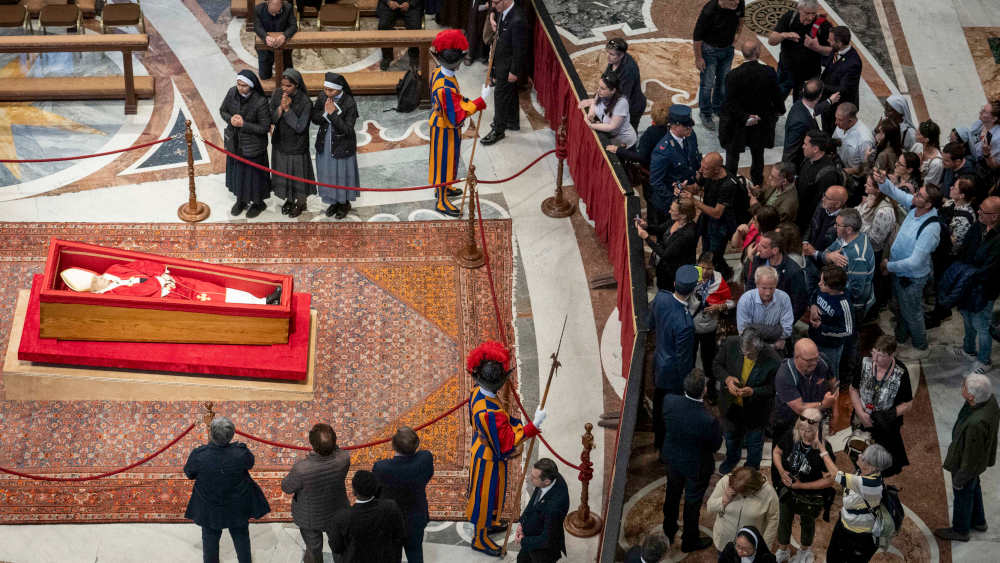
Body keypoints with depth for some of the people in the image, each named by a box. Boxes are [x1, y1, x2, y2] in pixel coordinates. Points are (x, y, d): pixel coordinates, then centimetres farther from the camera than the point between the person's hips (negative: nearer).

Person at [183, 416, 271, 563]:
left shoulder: (198, 455, -30)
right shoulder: (240, 453, -30)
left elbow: (189, 473, -10)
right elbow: (250, 463, -6)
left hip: (209, 507, 0)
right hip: (237, 506, 0)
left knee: (210, 537, 24)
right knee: (241, 535, 25)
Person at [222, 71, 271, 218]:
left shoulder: (260, 102, -26)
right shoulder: (232, 93, -12)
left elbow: (265, 127, -19)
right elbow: (223, 111, 4)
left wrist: (243, 124, -26)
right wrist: (230, 119, -18)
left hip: (252, 147, -5)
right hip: (234, 143, 5)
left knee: (254, 174, 12)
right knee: (236, 172, 21)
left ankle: (258, 203, 36)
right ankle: (240, 200, 44)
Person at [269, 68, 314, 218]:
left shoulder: (304, 102, -25)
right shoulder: (277, 94, -10)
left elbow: (300, 127, -23)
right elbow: (272, 119, -7)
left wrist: (288, 109, -30)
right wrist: (280, 107, -26)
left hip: (297, 145, -5)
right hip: (280, 142, 5)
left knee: (298, 173, 13)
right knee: (283, 172, 20)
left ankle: (300, 203, 36)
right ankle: (289, 199, 44)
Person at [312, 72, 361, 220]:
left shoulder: (349, 103, -23)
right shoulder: (322, 97, -9)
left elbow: (347, 130, -23)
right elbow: (314, 118, -3)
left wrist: (333, 113, -30)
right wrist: (325, 112, -23)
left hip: (342, 146, -4)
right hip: (325, 144, 4)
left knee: (342, 174, 12)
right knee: (328, 173, 17)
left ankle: (344, 203, 34)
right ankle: (334, 201, 39)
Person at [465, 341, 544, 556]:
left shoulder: (477, 393, -15)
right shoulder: (491, 413, -41)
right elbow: (508, 442, -32)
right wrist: (534, 425, -33)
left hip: (481, 448, 8)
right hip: (490, 460, -8)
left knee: (489, 492, 31)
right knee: (487, 497, 15)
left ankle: (488, 523, 55)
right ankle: (480, 538, 36)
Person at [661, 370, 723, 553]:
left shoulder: (669, 401, -28)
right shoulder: (708, 421, -39)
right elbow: (716, 446, -20)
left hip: (671, 458, 4)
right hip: (696, 466, -4)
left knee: (672, 495, 31)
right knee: (692, 503, 22)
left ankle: (668, 532, 54)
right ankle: (690, 541, 45)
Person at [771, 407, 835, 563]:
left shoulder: (824, 449, -33)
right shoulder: (791, 435, -22)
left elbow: (829, 480, -26)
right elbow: (777, 452, -2)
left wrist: (801, 485, -25)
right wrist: (781, 471, -19)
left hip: (810, 496, -3)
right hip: (787, 489, 3)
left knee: (807, 523, 25)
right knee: (784, 521, 25)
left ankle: (805, 550, 54)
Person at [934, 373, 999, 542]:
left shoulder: (976, 423, -46)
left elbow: (971, 455, -30)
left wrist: (960, 478, -13)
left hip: (966, 463, -8)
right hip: (981, 458, 8)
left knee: (963, 494, 19)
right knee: (974, 489, 31)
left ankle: (960, 531, 46)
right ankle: (978, 521, 56)